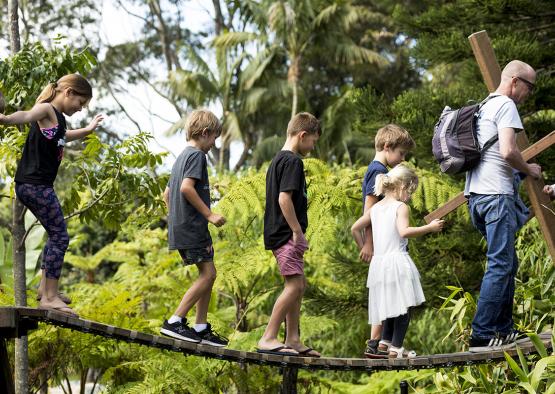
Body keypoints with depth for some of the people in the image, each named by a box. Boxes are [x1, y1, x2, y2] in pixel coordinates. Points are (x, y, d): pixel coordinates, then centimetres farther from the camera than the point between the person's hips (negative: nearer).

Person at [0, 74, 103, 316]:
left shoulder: (58, 118, 18)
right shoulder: (47, 110, -11)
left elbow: (63, 137, 42)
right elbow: (26, 116, -35)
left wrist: (88, 130, 54)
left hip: (33, 185, 10)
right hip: (35, 184, -10)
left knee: (56, 235, 22)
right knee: (60, 236, -9)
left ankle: (45, 287, 30)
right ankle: (49, 297, -10)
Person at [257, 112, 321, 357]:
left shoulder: (278, 160, 18)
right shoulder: (292, 161, -12)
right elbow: (284, 198, -22)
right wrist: (298, 231, -18)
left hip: (279, 233, 11)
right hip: (286, 233, -11)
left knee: (299, 284, 15)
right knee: (294, 284, -13)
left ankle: (292, 339, 18)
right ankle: (268, 339, -14)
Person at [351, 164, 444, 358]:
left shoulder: (375, 208, 13)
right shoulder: (401, 207, -8)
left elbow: (355, 228, 18)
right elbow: (404, 231, -24)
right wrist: (429, 227, -18)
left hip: (378, 262, 7)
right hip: (397, 261, -7)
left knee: (391, 304, 20)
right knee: (404, 305, -1)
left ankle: (385, 340, 18)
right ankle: (396, 347, -3)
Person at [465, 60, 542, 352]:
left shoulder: (483, 107, 22)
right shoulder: (505, 105, -7)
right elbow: (508, 151, -18)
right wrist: (529, 170, -2)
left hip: (475, 195, 10)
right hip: (496, 195, -10)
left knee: (507, 262, 16)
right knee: (501, 265, -10)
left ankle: (503, 329, 17)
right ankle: (482, 335, -14)